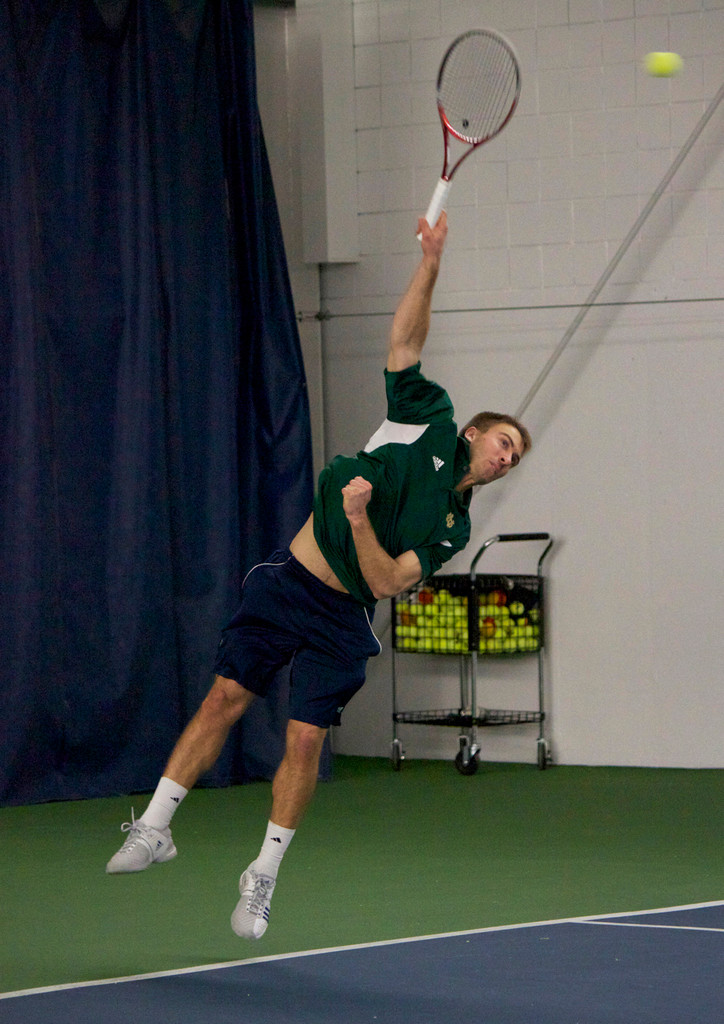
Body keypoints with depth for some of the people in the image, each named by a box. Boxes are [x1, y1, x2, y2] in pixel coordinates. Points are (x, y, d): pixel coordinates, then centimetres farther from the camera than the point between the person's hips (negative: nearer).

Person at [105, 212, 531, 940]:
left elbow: (386, 582, -10)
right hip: (287, 583, 0)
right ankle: (155, 828, 8)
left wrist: (360, 518, -25)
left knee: (305, 741, -6)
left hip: (339, 620, 1)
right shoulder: (428, 422, 2)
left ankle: (263, 877, 8)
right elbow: (404, 342, -5)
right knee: (224, 698, -3)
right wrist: (430, 264, -16)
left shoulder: (452, 526, 2)